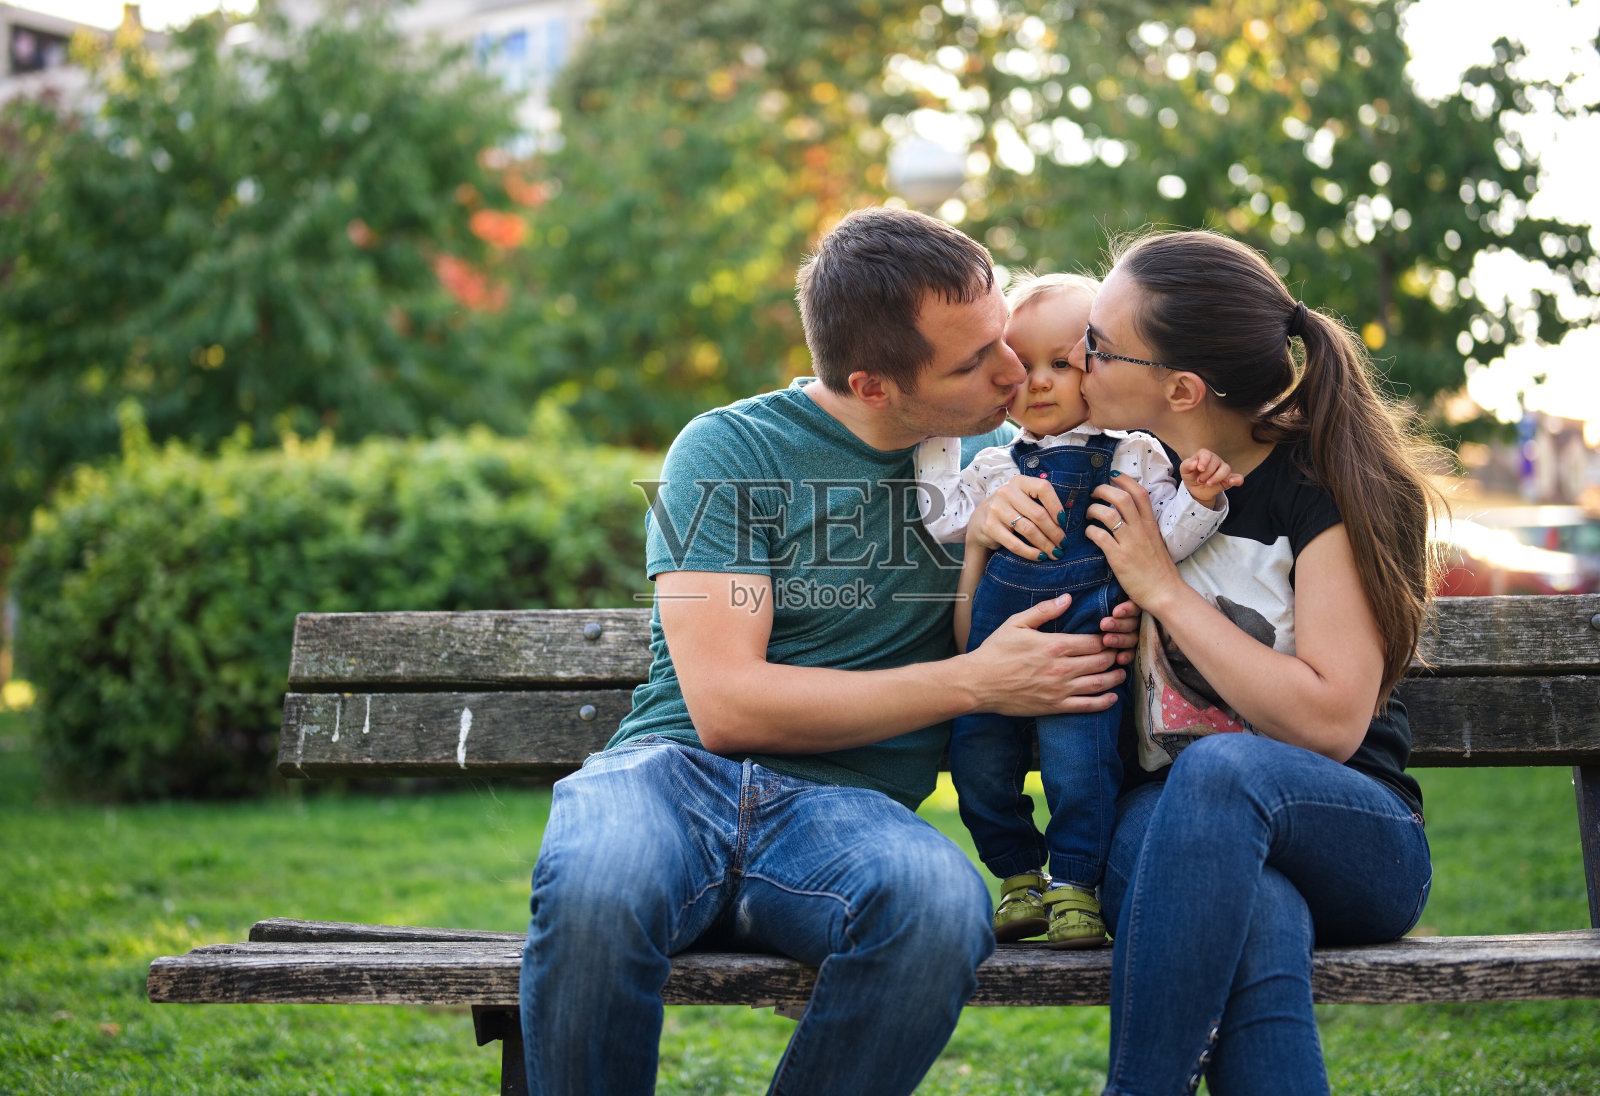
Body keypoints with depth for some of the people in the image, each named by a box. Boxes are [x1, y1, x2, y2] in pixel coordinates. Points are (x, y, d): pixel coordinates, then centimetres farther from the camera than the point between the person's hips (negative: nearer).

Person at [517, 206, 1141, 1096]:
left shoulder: (994, 459, 13)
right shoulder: (731, 451, 0)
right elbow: (726, 707, -10)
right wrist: (973, 681, -10)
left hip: (844, 806, 2)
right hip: (680, 767, -2)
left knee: (943, 906, -35)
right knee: (598, 888, -39)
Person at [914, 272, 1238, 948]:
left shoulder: (1131, 458, 6)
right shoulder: (995, 468, 14)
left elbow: (1167, 539, 1)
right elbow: (941, 520, 6)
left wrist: (1199, 498, -18)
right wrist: (937, 437, 6)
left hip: (1086, 643, -4)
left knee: (1076, 764, -12)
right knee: (978, 764, 5)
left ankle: (1075, 885, 5)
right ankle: (1021, 879, 22)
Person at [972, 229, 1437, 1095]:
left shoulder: (1330, 486, -7)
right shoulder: (1118, 470, 7)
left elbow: (1332, 722, -16)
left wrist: (1164, 586, -16)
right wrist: (986, 533, -7)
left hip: (1353, 838, -2)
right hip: (1160, 824, 2)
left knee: (1220, 769, -38)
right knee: (1258, 930, -36)